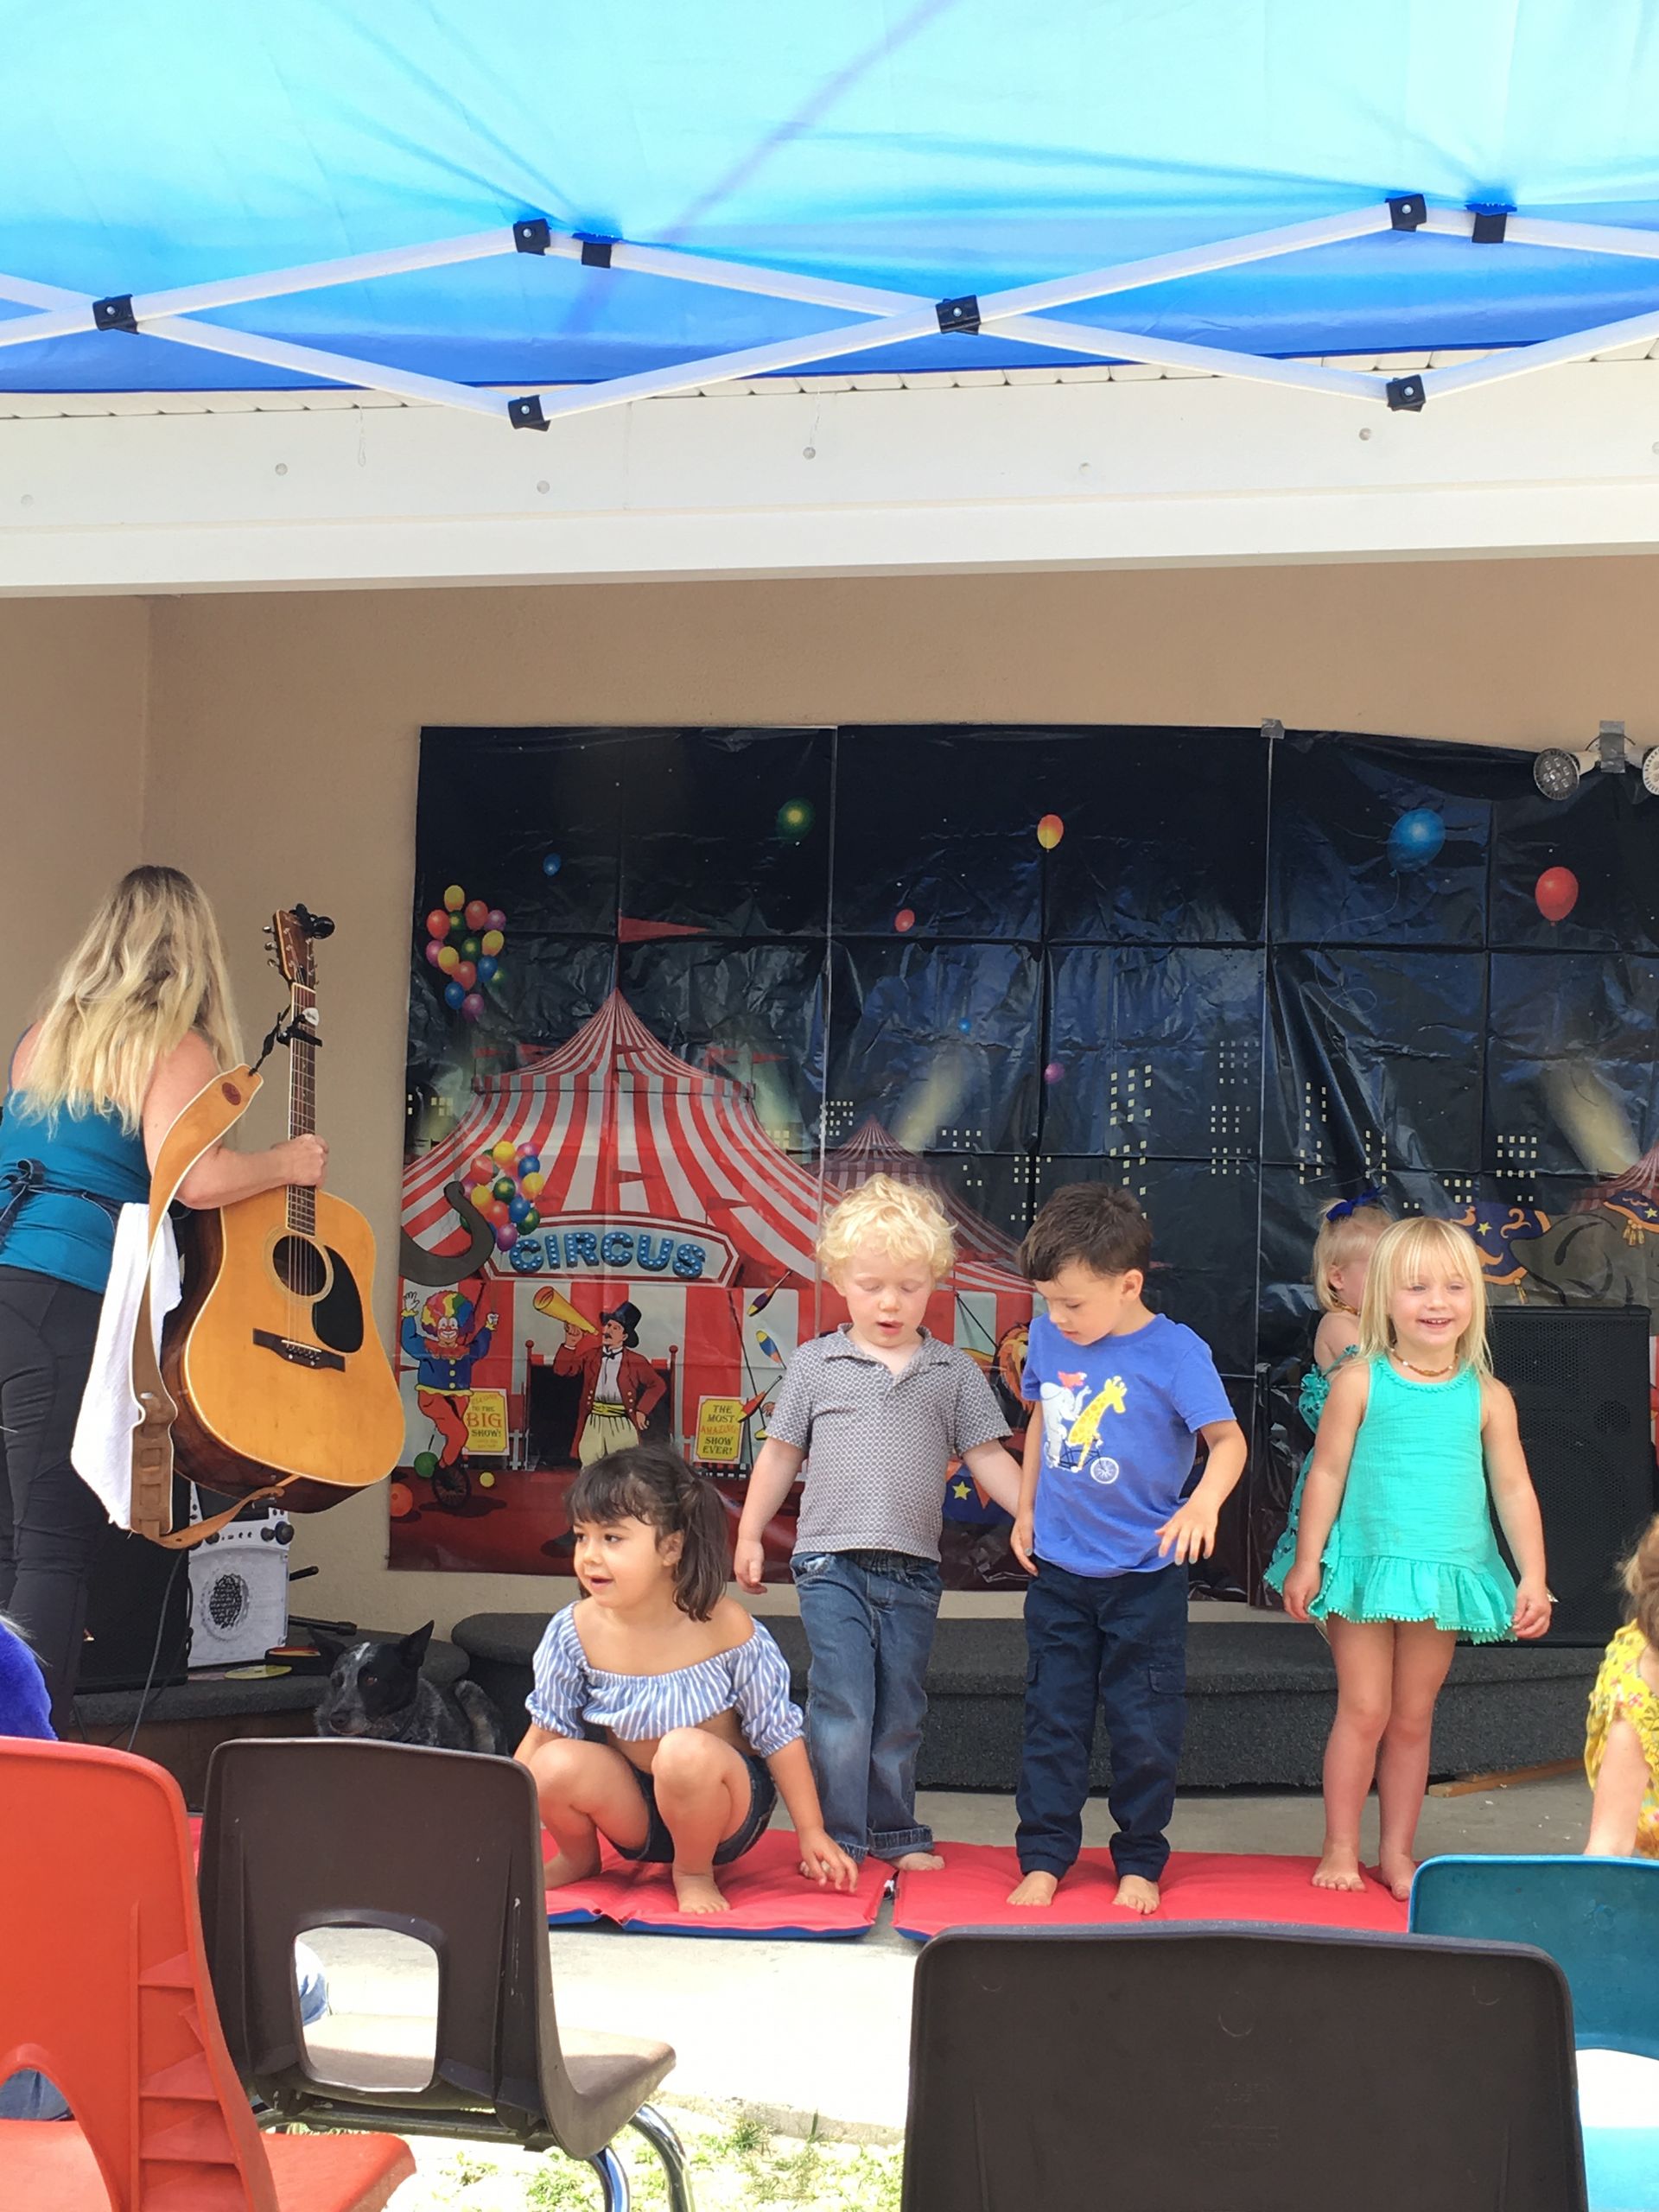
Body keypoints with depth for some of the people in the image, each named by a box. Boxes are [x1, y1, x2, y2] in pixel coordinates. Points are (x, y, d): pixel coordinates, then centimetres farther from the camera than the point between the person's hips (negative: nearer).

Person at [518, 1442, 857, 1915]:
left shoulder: (722, 1625, -20)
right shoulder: (576, 1631, -12)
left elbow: (778, 1733, -10)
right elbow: (545, 1732, 1)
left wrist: (811, 1833, -7)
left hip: (723, 1807, -3)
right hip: (634, 1811, 3)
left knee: (686, 1751, -35)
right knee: (556, 1767, -26)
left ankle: (695, 1872, -6)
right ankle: (578, 1856, 9)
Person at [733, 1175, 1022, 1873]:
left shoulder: (954, 1372, 6)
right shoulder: (815, 1364, 4)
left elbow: (988, 1459, 6)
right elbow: (780, 1453, 10)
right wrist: (749, 1535, 10)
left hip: (913, 1566, 2)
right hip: (832, 1560, -2)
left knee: (900, 1710, 11)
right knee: (841, 1706, -6)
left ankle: (897, 1834, 23)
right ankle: (838, 1839, 2)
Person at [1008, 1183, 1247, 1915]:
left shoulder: (1176, 1353, -16)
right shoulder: (1048, 1337, -1)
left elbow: (1228, 1439, -18)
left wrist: (1204, 1502, -36)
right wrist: (1026, 1507, 14)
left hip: (1144, 1578, -4)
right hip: (1058, 1568, 4)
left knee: (1144, 1729, 6)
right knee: (1052, 1718, 10)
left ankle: (1140, 1862, 22)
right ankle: (1044, 1856, 20)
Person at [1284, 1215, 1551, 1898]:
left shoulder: (1487, 1397, 1)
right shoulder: (1360, 1382, -6)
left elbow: (1514, 1489, 4)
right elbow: (1327, 1474, -2)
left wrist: (1533, 1578, 0)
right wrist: (1308, 1561, -2)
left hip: (1445, 1577, 2)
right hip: (1367, 1568, -2)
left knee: (1413, 1719, 12)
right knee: (1363, 1712, 0)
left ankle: (1397, 1852, 23)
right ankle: (1340, 1849, 14)